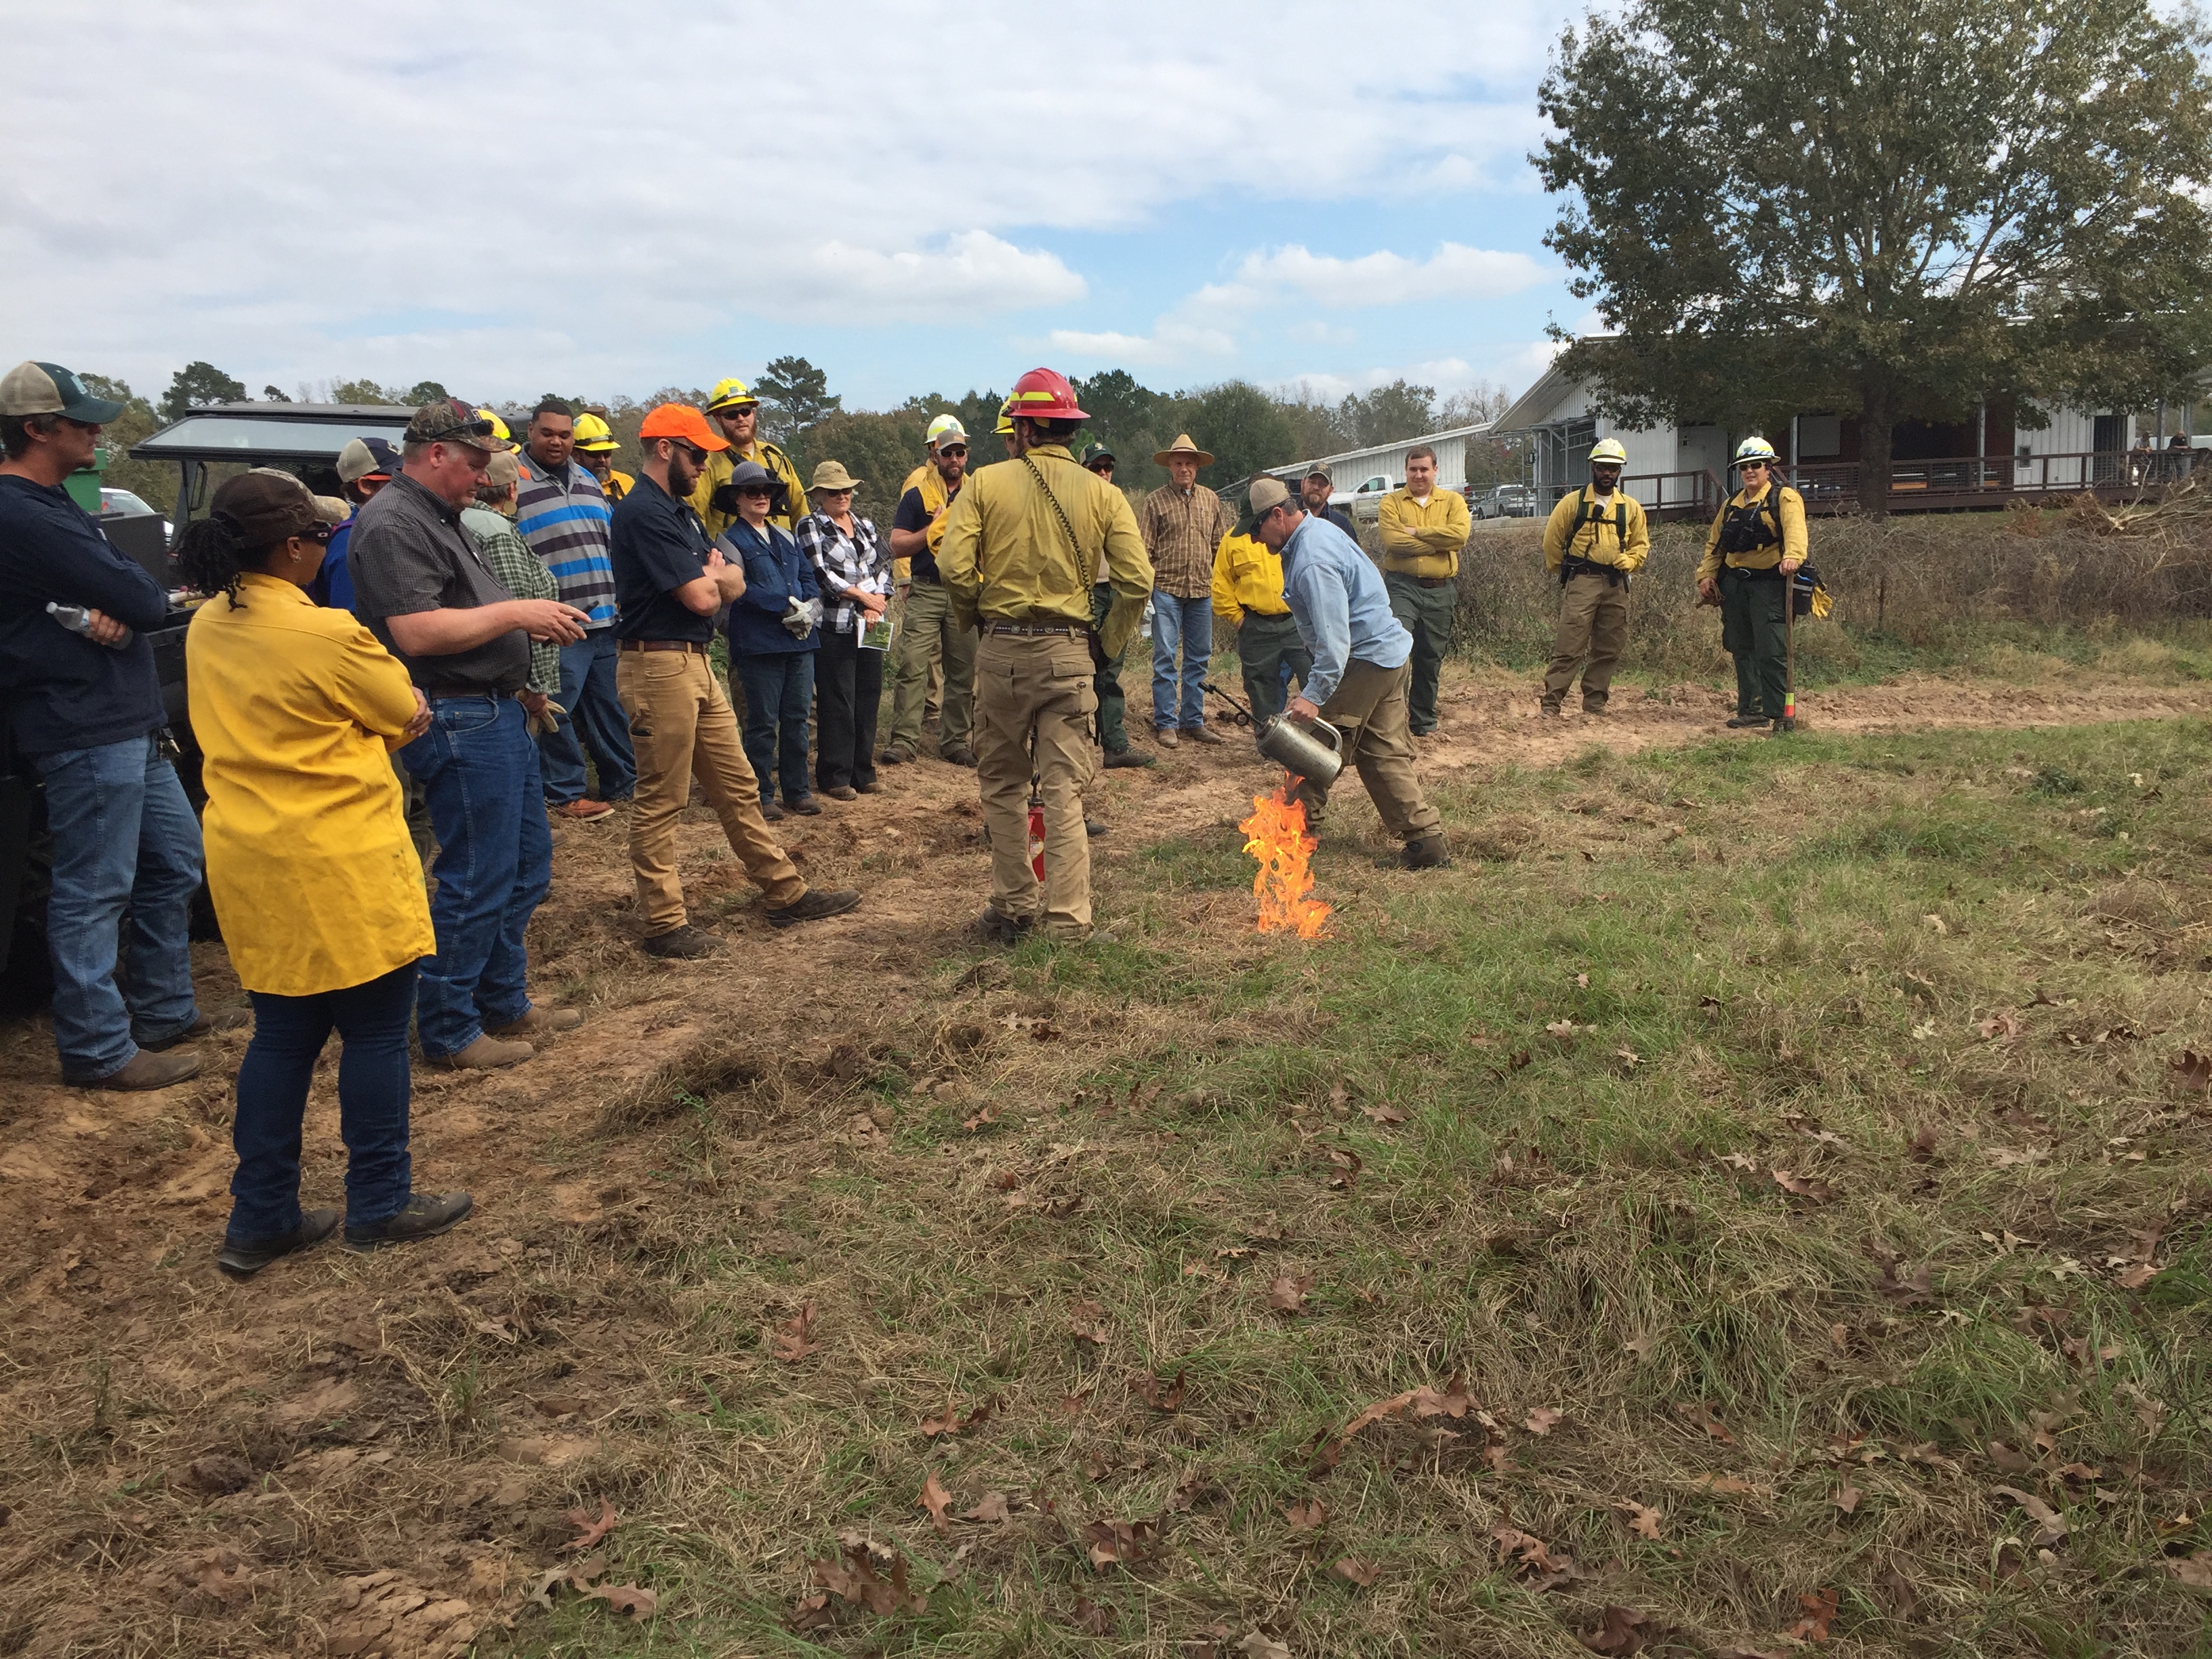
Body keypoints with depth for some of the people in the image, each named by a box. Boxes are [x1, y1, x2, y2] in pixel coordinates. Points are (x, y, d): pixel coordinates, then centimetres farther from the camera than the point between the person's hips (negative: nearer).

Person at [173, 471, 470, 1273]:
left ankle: (260, 1216, 22)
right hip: (341, 865, -7)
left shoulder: (207, 628, 6)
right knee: (375, 1033, 7)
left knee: (282, 1035, 16)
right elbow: (408, 717, -4)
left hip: (250, 862, 8)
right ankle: (380, 1205, 18)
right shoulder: (325, 635, -18)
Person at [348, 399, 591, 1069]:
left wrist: (536, 621, 11)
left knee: (526, 868, 17)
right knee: (477, 883, -4)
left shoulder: (440, 518, 18)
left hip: (497, 712, 11)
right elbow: (417, 632, -25)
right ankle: (449, 1034, 8)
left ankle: (505, 1004, 29)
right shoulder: (394, 524, -15)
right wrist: (517, 613, -18)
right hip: (459, 720, -11)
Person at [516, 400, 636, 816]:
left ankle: (623, 783, 24)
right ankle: (564, 794, 10)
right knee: (558, 711, -1)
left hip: (605, 620, 7)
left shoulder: (588, 481, 17)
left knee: (609, 707, 14)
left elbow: (613, 541, 25)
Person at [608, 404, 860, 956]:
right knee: (661, 801, -1)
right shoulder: (643, 513, -15)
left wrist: (710, 578, -9)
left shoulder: (681, 511, 17)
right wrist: (713, 578, 3)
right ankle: (664, 925, 7)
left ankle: (787, 894, 21)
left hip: (695, 665, 10)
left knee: (737, 787, 13)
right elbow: (703, 597, -19)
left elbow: (735, 582, 13)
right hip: (659, 666, -10)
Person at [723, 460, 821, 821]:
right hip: (759, 643, -6)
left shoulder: (786, 538, 20)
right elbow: (741, 590, -12)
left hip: (800, 640, 6)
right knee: (763, 722, -2)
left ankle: (797, 790, 17)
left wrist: (809, 608, -7)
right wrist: (788, 607, -17)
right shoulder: (731, 541, 1)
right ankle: (761, 795, 7)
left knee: (797, 718, 8)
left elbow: (809, 578, 14)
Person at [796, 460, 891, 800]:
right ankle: (835, 777, 1)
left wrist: (878, 602, -5)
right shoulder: (810, 527, 2)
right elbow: (822, 575, -9)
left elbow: (884, 565, 12)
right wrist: (863, 597, -8)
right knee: (837, 701, -5)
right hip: (835, 627, -5)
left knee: (869, 696, 6)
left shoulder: (865, 525, 18)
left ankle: (863, 772, 15)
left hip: (870, 627, 5)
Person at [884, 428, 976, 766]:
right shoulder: (917, 495, 5)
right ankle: (904, 740, -7)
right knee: (913, 666, -10)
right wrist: (934, 527, -11)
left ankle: (955, 741, 14)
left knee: (963, 671, 5)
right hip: (925, 592, -3)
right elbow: (897, 547, -1)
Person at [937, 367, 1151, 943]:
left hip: (1002, 649, -1)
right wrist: (1108, 643, 7)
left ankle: (1014, 908, 19)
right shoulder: (1102, 493, 1)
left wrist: (976, 617, 7)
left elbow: (954, 565, -11)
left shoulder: (986, 483, -2)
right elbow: (1137, 579, -6)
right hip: (1069, 652, 1)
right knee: (1064, 791, 3)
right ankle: (1067, 921, 2)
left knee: (1002, 786, 13)